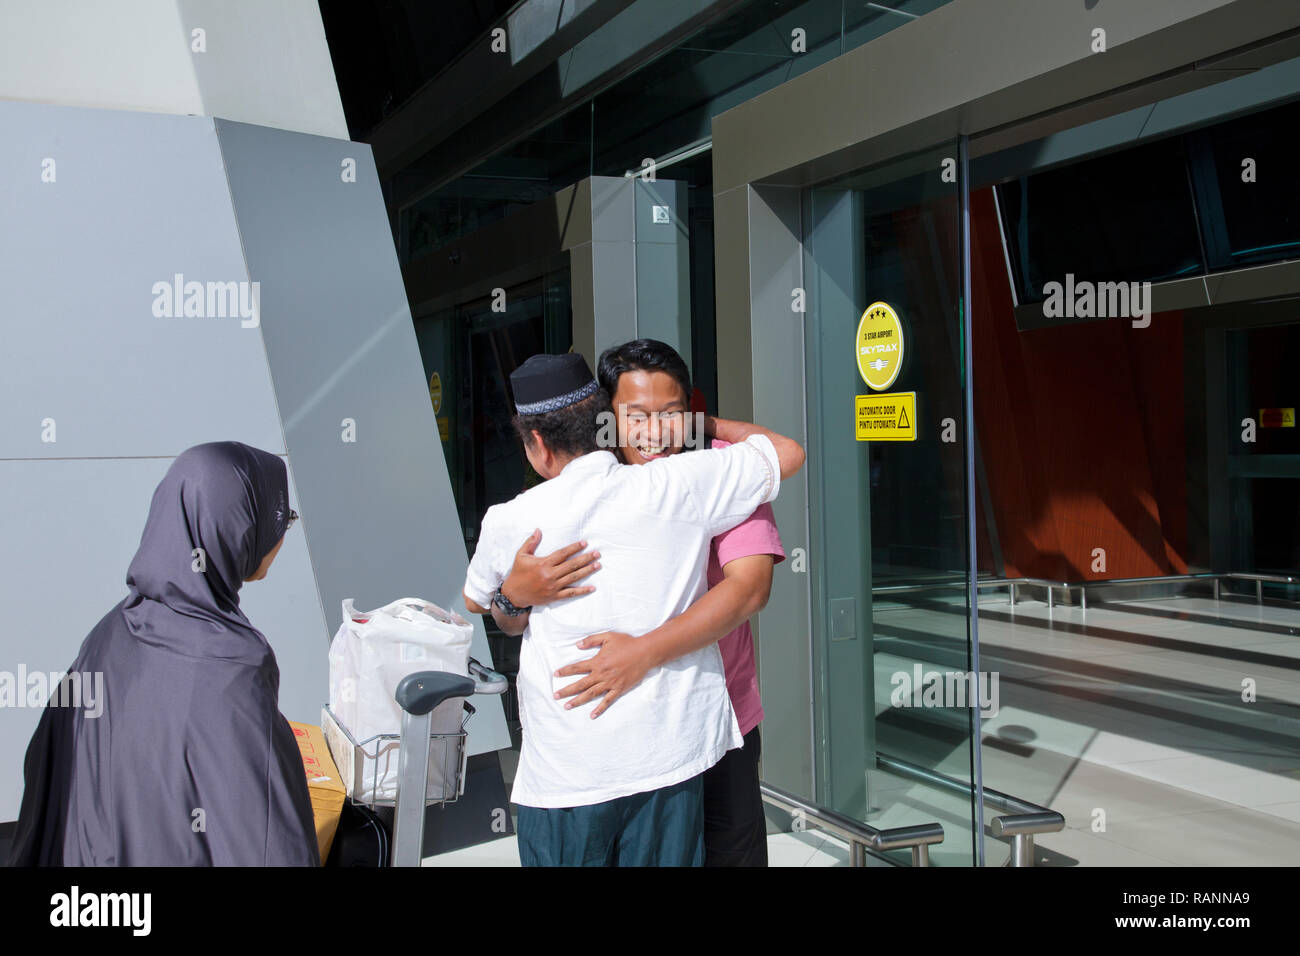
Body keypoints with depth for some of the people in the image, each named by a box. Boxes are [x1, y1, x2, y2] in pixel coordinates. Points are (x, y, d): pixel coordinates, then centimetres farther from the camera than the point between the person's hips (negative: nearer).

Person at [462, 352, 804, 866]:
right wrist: (707, 424, 21)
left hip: (567, 772, -1)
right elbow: (787, 452, 8)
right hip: (670, 756, 2)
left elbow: (476, 600, 15)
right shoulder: (680, 485, -7)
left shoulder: (510, 521, -7)